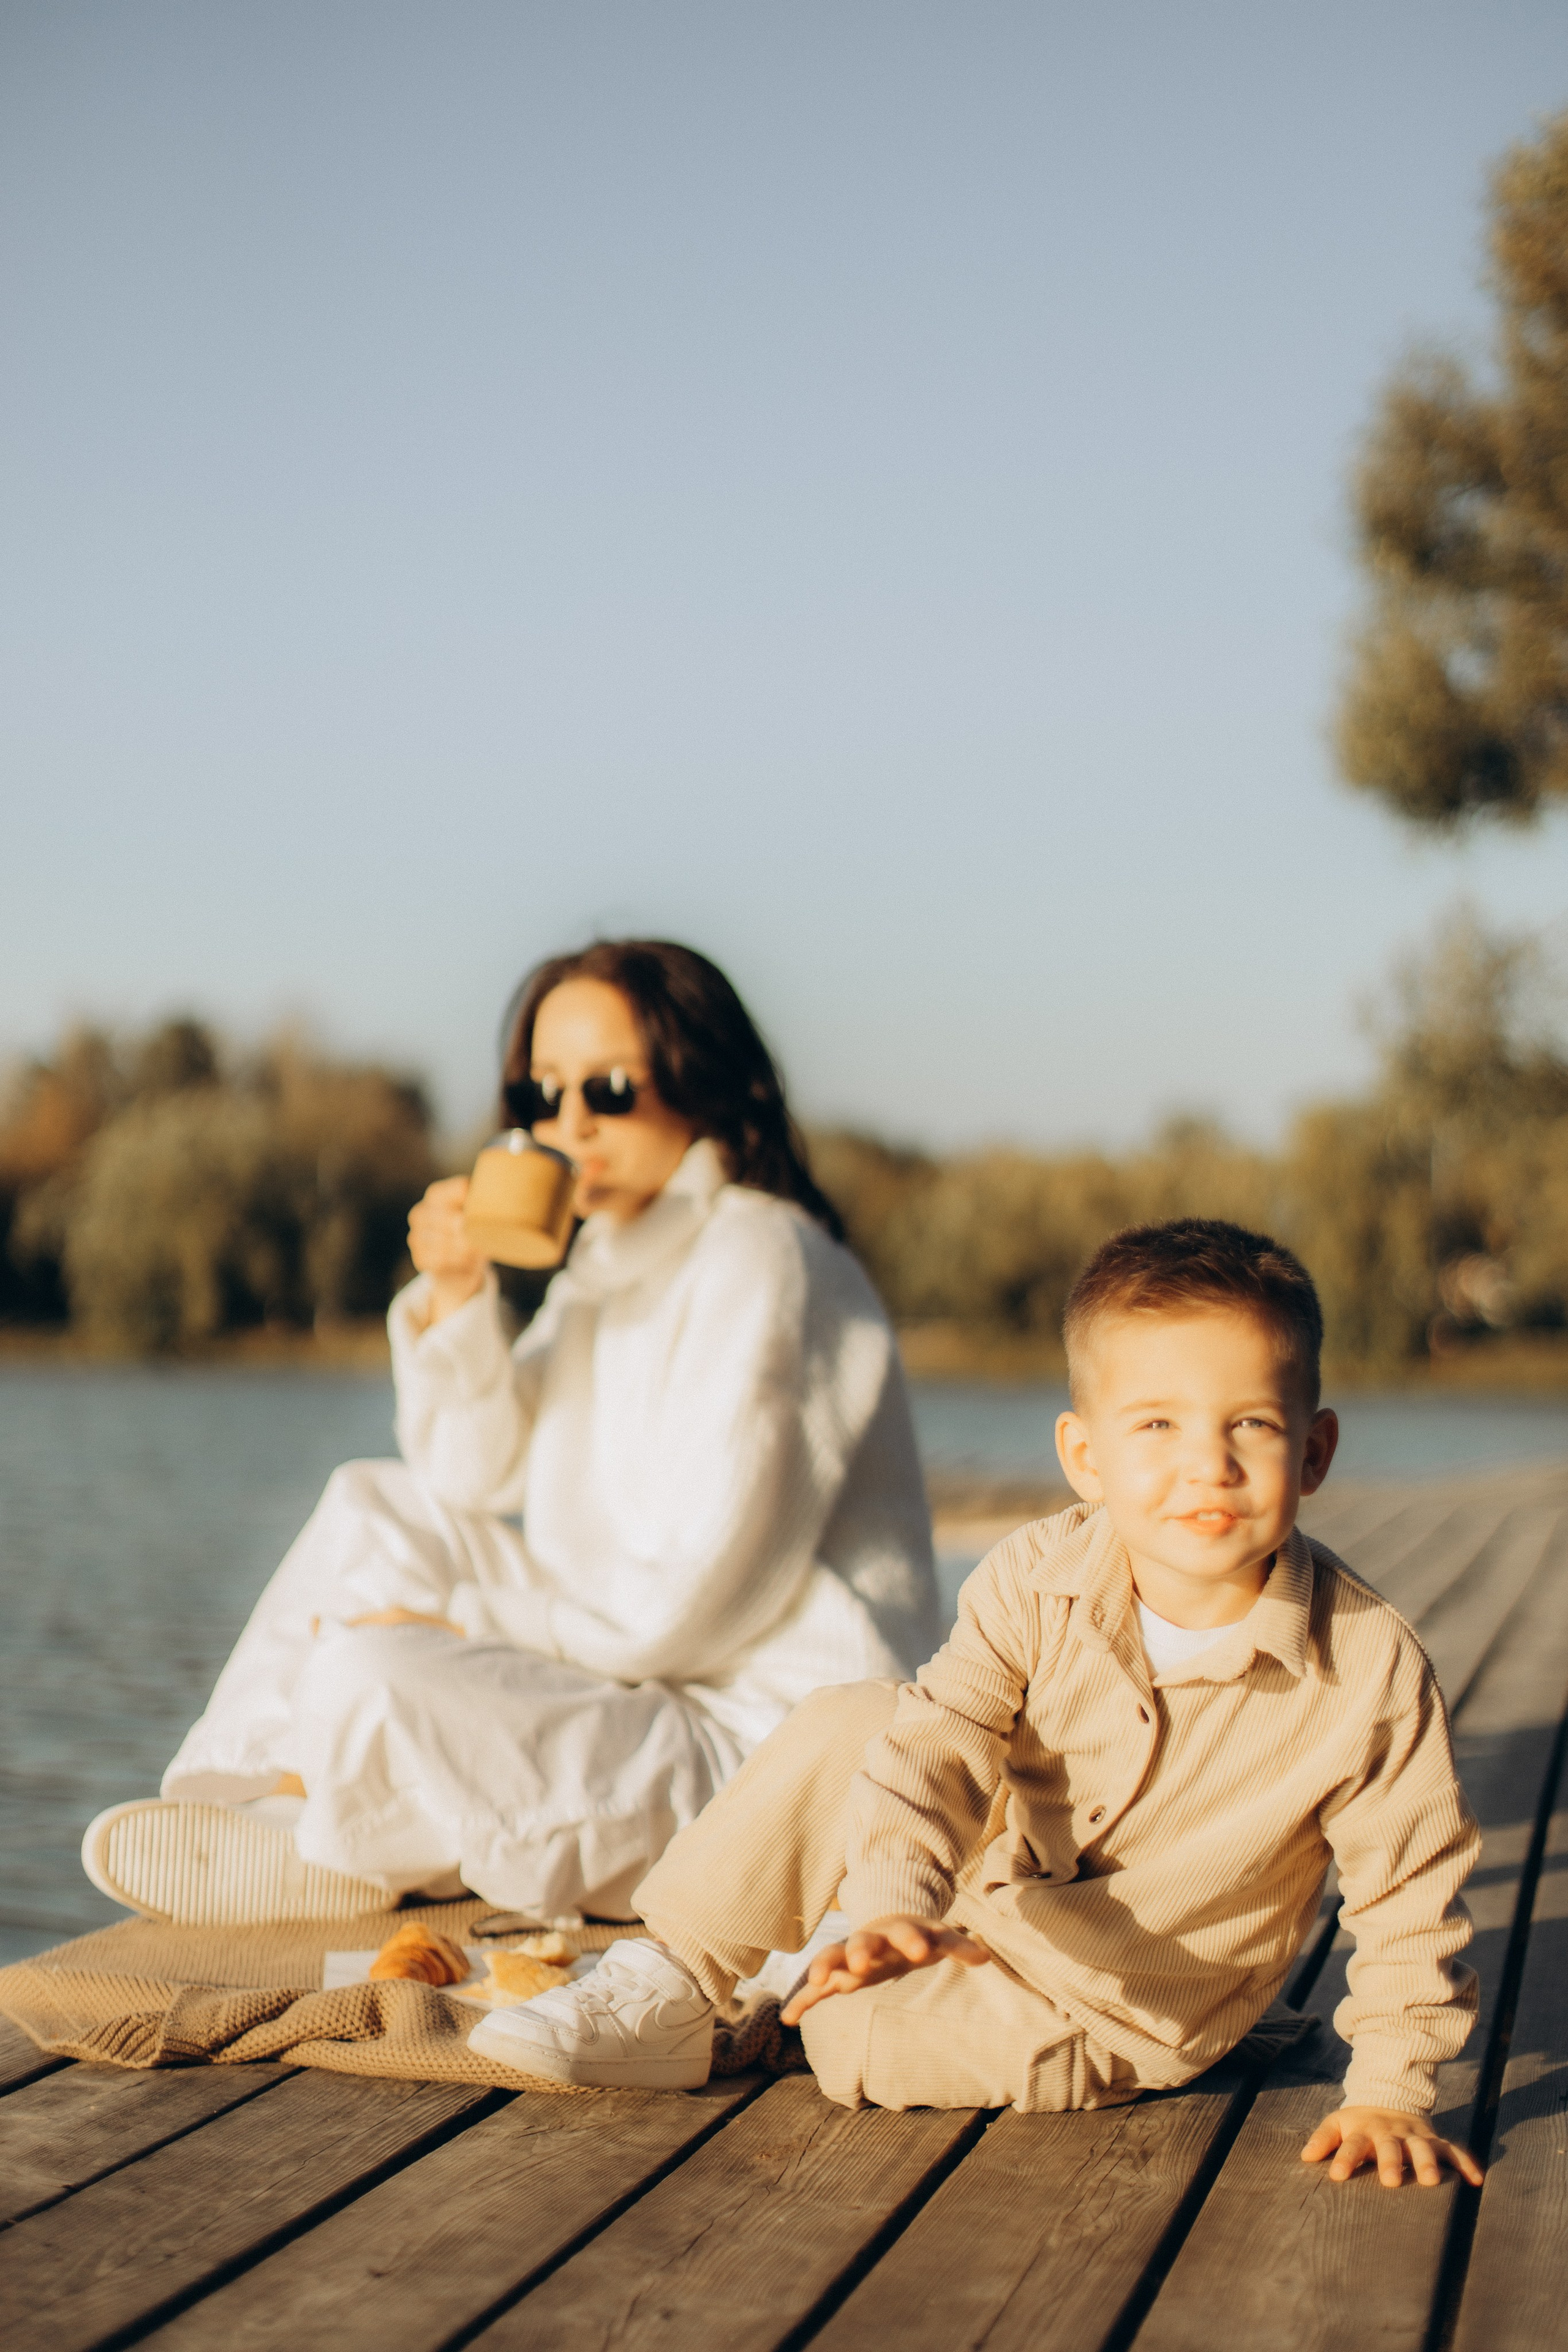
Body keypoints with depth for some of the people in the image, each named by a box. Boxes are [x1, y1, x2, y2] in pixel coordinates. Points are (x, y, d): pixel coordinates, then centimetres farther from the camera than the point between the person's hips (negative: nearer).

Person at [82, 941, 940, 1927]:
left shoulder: (758, 1265, -18)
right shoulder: (614, 1254, 13)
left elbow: (691, 1604, -21)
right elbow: (477, 1481, 12)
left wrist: (462, 1625, -14)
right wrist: (457, 1297, -3)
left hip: (760, 1739, -10)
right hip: (643, 1671, 10)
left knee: (366, 1682, -24)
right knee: (374, 1507, 15)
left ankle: (323, 1855, 7)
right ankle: (277, 1795, 7)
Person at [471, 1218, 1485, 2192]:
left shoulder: (1372, 1672, -27)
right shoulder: (1039, 1580, -20)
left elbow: (1413, 1897, -17)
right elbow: (941, 1744, -23)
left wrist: (1390, 2092, -20)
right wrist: (899, 1901, -40)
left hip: (1117, 2011, -4)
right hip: (994, 1883, 4)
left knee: (869, 2033, -23)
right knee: (842, 1726, -16)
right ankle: (668, 1982, -3)